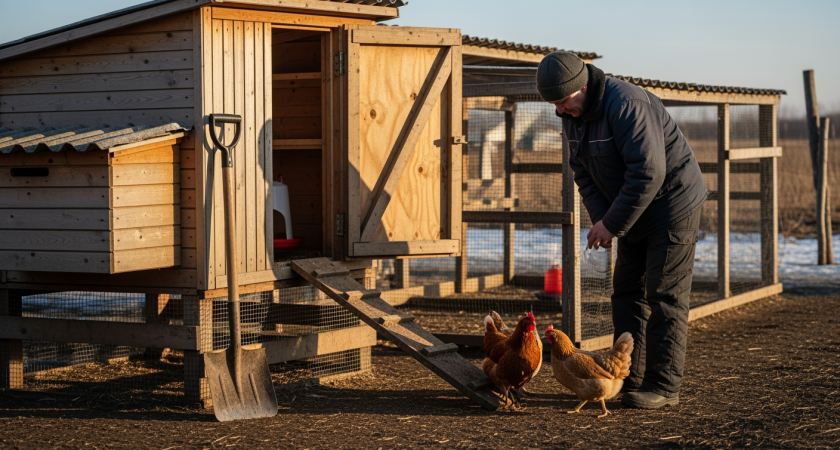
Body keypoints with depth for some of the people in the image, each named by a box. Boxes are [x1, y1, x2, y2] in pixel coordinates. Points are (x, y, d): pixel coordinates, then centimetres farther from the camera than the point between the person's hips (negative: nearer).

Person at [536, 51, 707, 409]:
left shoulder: (626, 105, -28)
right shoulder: (571, 115, 0)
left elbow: (648, 172, -31)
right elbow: (582, 171, 6)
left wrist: (613, 224, -25)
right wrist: (600, 218, -10)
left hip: (673, 202, -9)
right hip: (635, 211, 9)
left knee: (664, 296, -8)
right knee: (627, 292, 9)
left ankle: (663, 386, -4)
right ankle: (630, 377, 16)